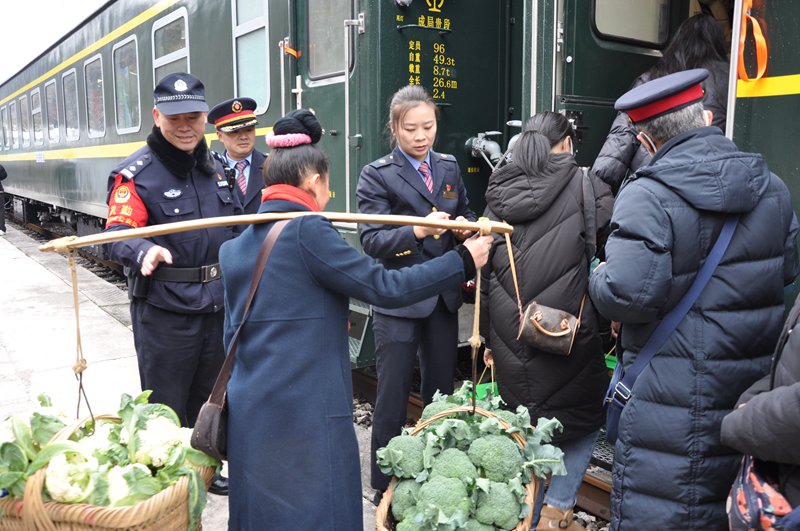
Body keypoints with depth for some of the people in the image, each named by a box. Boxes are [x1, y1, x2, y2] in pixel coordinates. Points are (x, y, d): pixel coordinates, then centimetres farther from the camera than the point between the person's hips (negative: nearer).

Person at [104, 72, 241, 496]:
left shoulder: (214, 167, 10)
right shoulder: (136, 173, -10)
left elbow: (236, 228, 19)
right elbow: (117, 234, -21)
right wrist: (144, 252, -41)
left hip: (217, 305, 6)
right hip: (164, 310, -6)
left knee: (207, 397, 20)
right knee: (166, 407, 6)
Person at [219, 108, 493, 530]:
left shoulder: (234, 246, 11)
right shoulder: (307, 230, -12)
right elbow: (384, 288, -14)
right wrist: (464, 260, -4)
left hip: (249, 410, 8)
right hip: (305, 412, -8)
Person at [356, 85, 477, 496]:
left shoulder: (449, 167, 9)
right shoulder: (377, 175, -7)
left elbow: (465, 215, 19)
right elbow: (372, 239, -16)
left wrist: (464, 227, -5)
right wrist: (417, 231, -33)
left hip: (444, 298, 5)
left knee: (441, 391, 16)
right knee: (393, 396, 3)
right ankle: (384, 486, 20)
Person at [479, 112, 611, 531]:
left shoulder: (498, 194, 9)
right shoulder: (585, 186, -4)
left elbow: (483, 272, 12)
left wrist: (487, 337, 18)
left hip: (510, 335, 5)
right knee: (586, 417, 17)